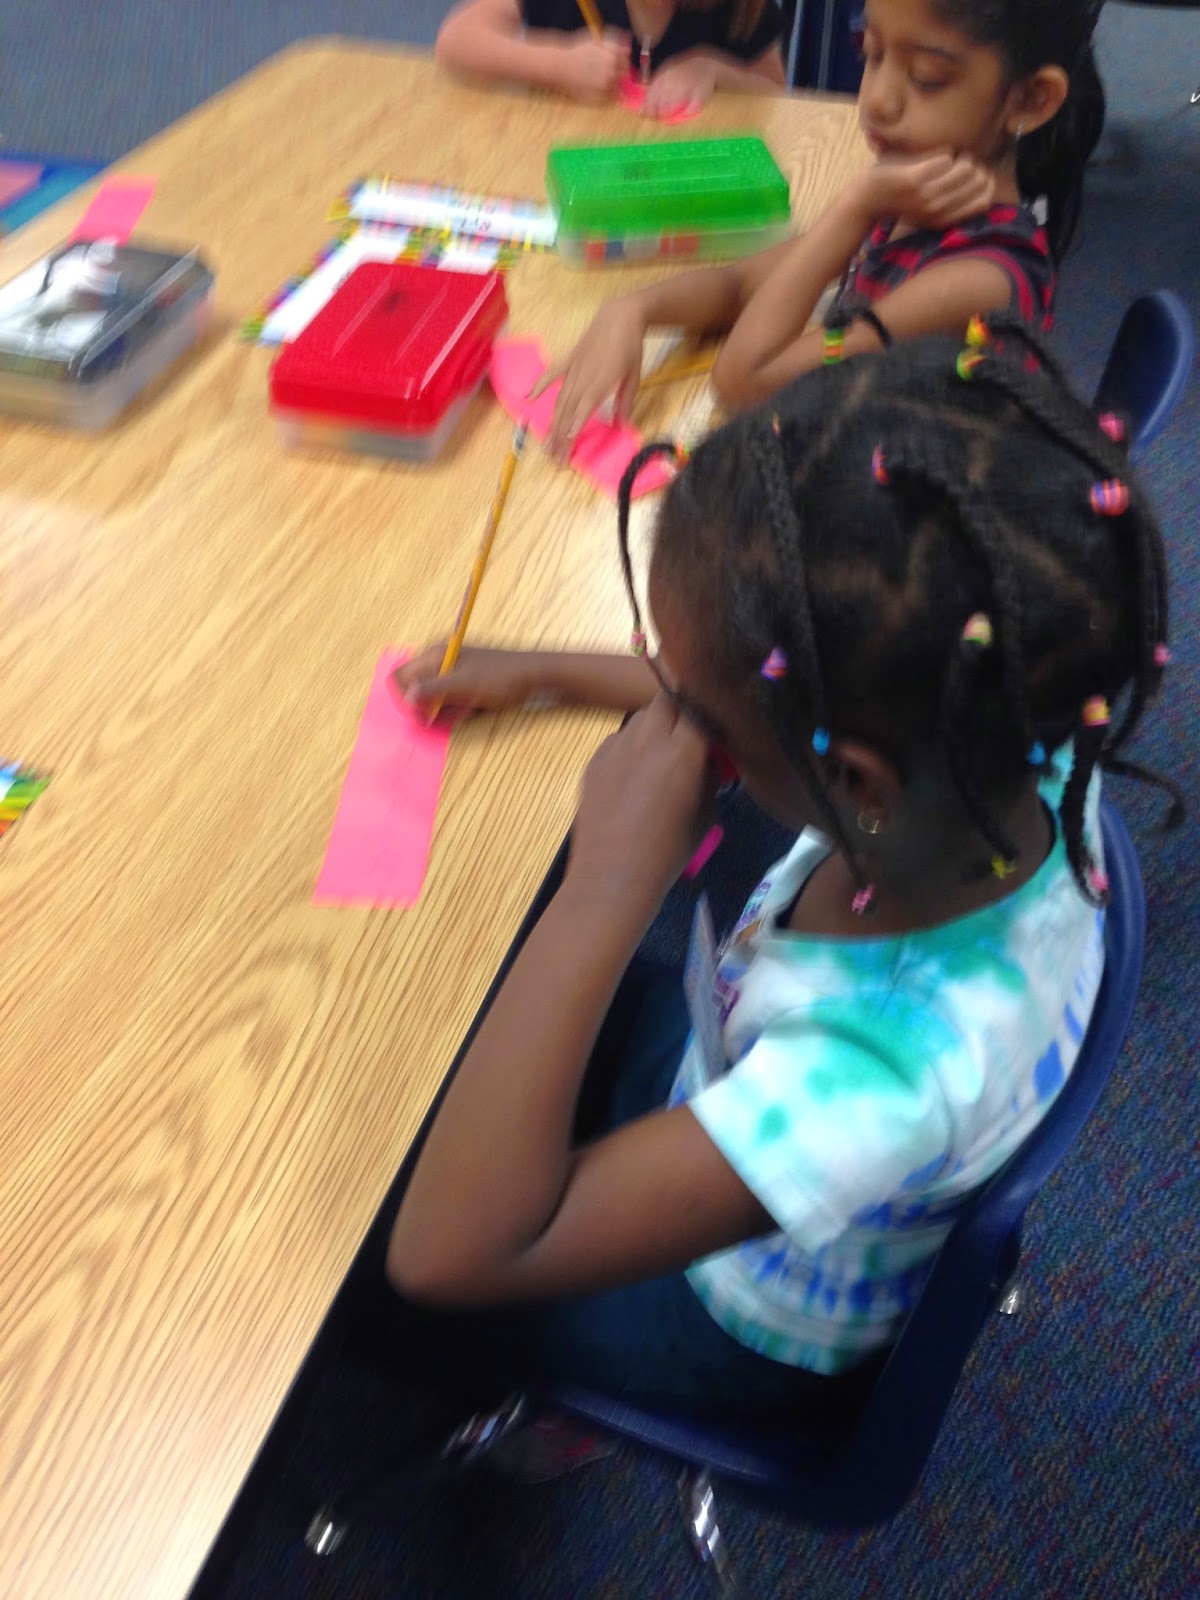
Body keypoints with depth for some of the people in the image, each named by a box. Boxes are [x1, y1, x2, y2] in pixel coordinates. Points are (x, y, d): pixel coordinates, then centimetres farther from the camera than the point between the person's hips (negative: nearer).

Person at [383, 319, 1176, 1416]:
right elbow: (797, 705, -5)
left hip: (740, 1319, -5)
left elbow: (449, 1251, -47)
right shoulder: (1011, 742, -29)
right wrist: (545, 675, 0)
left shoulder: (891, 1061, -49)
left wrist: (612, 883, -50)